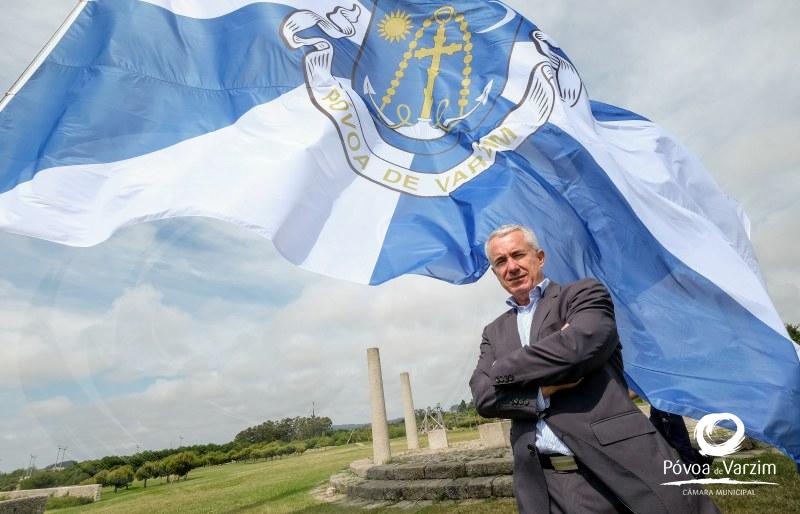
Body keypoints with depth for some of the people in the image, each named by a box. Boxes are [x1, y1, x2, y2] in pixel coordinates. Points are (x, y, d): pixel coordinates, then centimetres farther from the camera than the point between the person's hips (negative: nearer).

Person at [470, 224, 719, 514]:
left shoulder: (583, 293, 3)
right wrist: (544, 392, -14)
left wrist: (505, 368, -6)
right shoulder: (494, 333, 14)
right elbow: (484, 397, 1)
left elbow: (581, 345, -18)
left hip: (620, 466, -3)